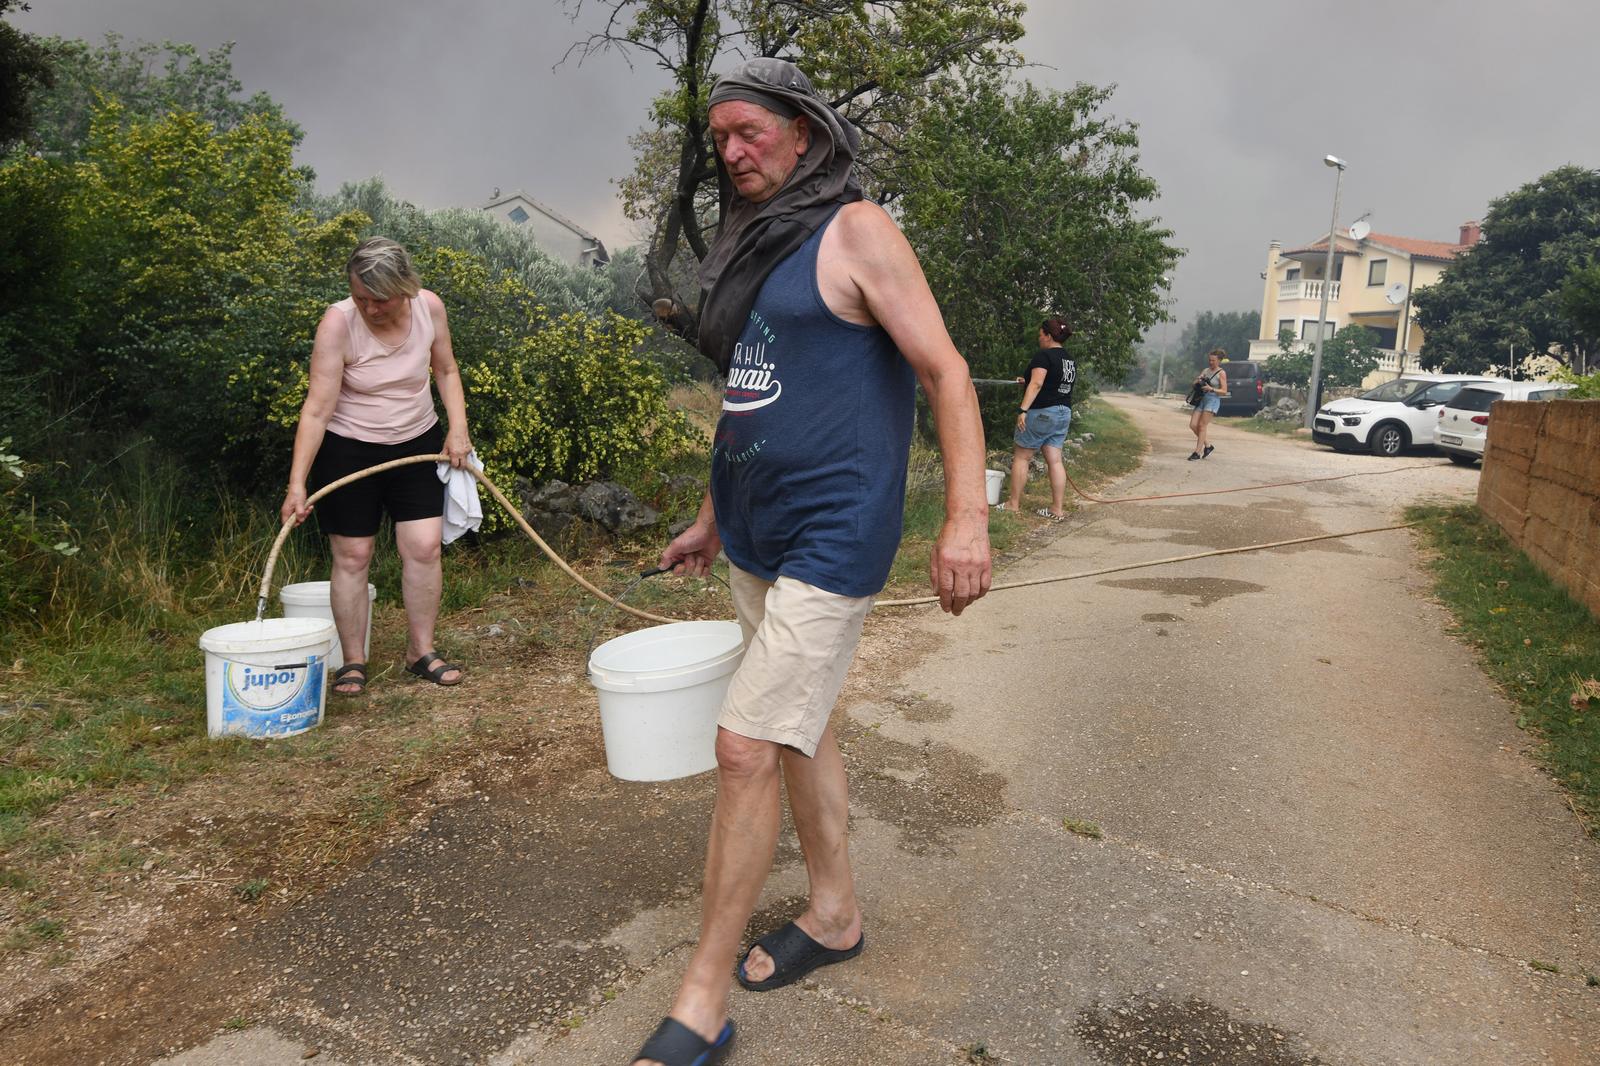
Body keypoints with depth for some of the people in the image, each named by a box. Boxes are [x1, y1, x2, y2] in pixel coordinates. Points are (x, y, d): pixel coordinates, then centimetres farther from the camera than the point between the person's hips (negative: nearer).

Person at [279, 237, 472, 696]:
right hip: (348, 451, -3)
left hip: (418, 444, 3)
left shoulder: (429, 307, -11)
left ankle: (421, 651, 14)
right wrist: (297, 483, -29)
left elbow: (446, 371, 6)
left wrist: (458, 429, -5)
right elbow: (317, 409, -24)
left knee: (424, 547, -1)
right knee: (352, 556, 2)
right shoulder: (338, 323, -21)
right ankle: (352, 662, 14)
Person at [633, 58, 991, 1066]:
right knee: (799, 728, 16)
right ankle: (836, 914, 35)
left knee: (746, 747, -9)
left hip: (832, 538, -8)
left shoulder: (856, 230, -8)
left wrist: (967, 516, -25)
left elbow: (947, 372, -14)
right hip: (759, 536, 9)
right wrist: (712, 518, 24)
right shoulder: (753, 248, 16)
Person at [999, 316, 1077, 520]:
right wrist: (1027, 382, 29)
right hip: (1064, 413, 8)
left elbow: (1036, 383, -23)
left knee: (1021, 457, 3)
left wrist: (1023, 409, -28)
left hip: (1041, 412, -8)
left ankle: (1014, 505, 6)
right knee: (1055, 461, 6)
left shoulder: (1044, 356, -11)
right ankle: (1058, 509, 4)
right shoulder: (1070, 360, 15)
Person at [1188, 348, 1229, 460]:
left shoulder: (1221, 373, -4)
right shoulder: (1206, 370, 13)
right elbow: (1194, 383, 11)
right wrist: (1198, 380, -11)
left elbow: (1224, 392, -8)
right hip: (1201, 399, 7)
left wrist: (1211, 389, -21)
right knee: (1193, 425, -1)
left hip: (1213, 400, -6)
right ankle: (1207, 446, 17)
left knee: (1201, 425, -11)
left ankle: (1197, 452, -7)